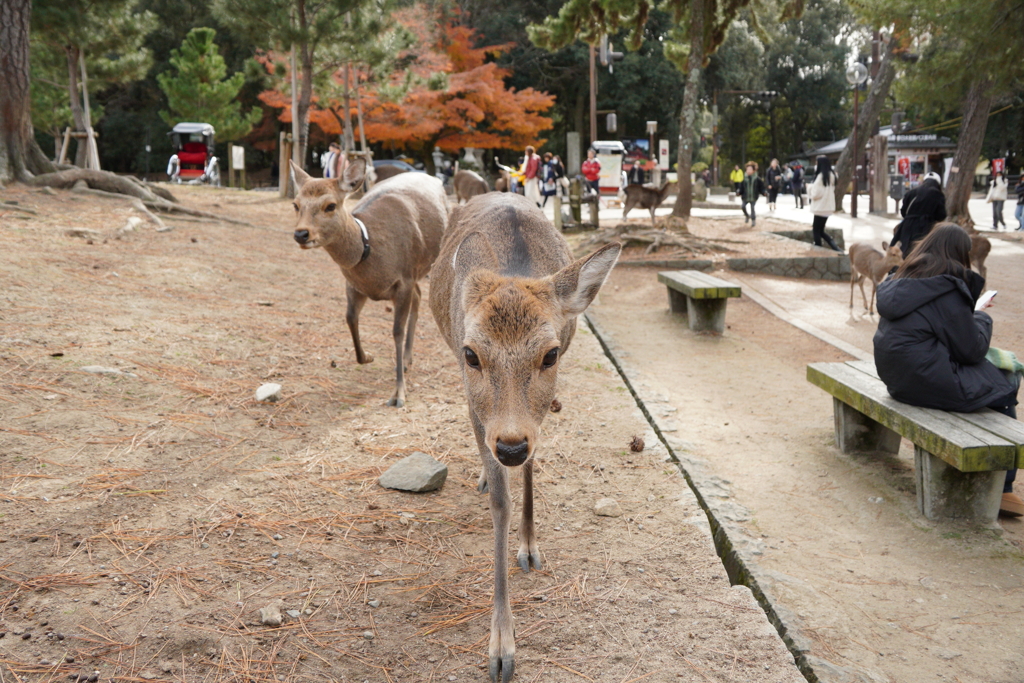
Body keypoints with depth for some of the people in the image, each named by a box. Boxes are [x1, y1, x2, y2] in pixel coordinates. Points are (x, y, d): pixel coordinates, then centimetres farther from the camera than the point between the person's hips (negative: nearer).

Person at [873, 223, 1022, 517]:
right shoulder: (948, 289, -16)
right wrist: (982, 318, 7)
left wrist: (972, 315, 10)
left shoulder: (902, 281, 9)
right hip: (931, 383, -9)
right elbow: (972, 350, -10)